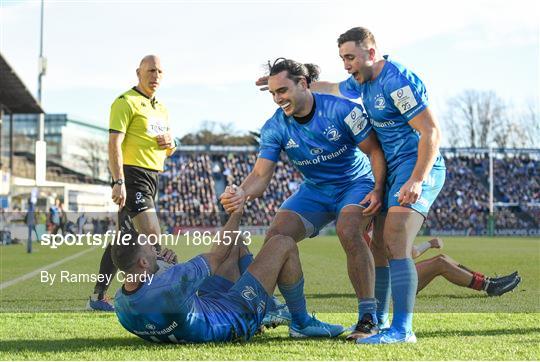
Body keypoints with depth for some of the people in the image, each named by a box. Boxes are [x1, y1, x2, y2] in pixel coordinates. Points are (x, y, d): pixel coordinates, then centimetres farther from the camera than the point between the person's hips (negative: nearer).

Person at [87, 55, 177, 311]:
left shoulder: (161, 109, 21)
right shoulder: (126, 102, -5)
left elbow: (169, 151, 28)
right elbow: (114, 143, -14)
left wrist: (170, 143, 3)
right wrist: (119, 181, -23)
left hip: (152, 177, 9)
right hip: (133, 175, -9)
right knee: (152, 237, -16)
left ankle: (98, 296, 16)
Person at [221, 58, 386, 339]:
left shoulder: (342, 110, -20)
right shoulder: (274, 128, -10)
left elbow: (375, 150, -12)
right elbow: (261, 175, -16)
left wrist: (378, 189, -25)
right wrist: (242, 194, -38)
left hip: (356, 184, -4)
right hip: (314, 191, 5)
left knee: (347, 231, -35)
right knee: (275, 237, -17)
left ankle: (368, 317, -23)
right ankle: (300, 320, -2)